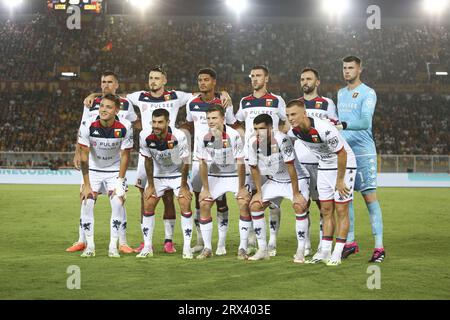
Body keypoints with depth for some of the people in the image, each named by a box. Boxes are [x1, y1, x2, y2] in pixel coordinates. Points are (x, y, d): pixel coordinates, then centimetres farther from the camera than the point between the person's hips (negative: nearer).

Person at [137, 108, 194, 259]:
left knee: (185, 204, -16)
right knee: (148, 205, -5)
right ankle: (147, 247, 5)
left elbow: (185, 163, -17)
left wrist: (183, 186, -12)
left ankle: (187, 247, -9)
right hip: (157, 174, 3)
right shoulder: (145, 136, -22)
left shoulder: (179, 137, -30)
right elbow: (148, 160, -8)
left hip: (178, 173, -3)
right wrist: (150, 185, -4)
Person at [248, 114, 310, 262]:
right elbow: (254, 168, 0)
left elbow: (291, 168, -28)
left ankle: (301, 251, -16)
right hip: (274, 180, 6)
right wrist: (259, 192, -1)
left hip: (296, 179, -6)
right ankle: (262, 250, 6)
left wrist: (296, 194, -25)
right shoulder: (253, 142, -15)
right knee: (255, 205, -4)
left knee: (299, 206, -27)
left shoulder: (281, 139, -32)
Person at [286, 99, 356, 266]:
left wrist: (340, 180, -17)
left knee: (341, 210, -4)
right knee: (326, 210, 7)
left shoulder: (324, 129, -33)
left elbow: (342, 154, -25)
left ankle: (337, 254, -1)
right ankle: (325, 252, 12)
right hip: (324, 167, 7)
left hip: (344, 165, -7)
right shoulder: (294, 131, -11)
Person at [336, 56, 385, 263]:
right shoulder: (341, 94, 17)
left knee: (370, 197, -9)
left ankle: (379, 247, -9)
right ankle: (350, 242, 15)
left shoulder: (368, 93, -6)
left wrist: (344, 125, -34)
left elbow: (365, 122, -20)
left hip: (363, 152, -7)